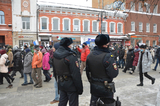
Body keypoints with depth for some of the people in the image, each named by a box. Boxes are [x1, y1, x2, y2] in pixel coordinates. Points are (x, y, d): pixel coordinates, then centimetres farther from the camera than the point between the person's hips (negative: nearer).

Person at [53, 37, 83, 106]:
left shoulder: (55, 55, 3)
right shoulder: (71, 56, -22)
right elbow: (76, 74, -23)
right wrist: (79, 88, -14)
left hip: (61, 84, 8)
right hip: (70, 85, -7)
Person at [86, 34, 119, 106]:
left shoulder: (90, 55, -2)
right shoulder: (107, 56, -23)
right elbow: (114, 74, -22)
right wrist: (114, 65, -4)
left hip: (93, 86, 6)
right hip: (106, 87, -5)